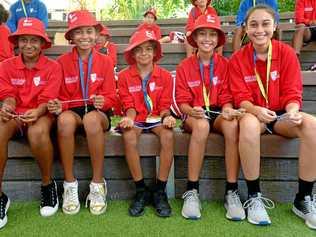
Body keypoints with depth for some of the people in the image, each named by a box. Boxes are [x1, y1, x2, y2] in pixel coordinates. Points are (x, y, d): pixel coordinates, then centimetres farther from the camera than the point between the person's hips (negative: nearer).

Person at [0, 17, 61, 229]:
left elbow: (47, 100, -7)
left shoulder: (52, 67, 0)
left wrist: (37, 112, -29)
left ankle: (48, 185, -12)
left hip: (40, 114, -2)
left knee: (38, 131, -39)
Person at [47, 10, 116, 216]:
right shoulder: (63, 61, 5)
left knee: (91, 119, -38)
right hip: (73, 110, 1)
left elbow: (111, 97, 3)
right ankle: (70, 184, -20)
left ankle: (98, 183, -22)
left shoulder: (105, 61, 5)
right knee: (65, 119, -36)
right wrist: (58, 105, -16)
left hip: (98, 112, -1)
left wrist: (103, 101, -19)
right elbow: (63, 97, 7)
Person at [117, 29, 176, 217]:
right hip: (136, 119, 0)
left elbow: (165, 105, 4)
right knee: (129, 137, -35)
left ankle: (160, 191, -21)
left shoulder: (165, 76, 6)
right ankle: (141, 191, -20)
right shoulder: (125, 76, 5)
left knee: (168, 135, -34)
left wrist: (166, 116, -18)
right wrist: (128, 117, -20)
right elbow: (129, 105, 2)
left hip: (157, 118, 1)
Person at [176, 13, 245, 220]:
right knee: (202, 125, -38)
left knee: (232, 124, -34)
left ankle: (232, 191, -26)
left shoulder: (225, 64, 5)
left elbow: (226, 98, 2)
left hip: (218, 113, 1)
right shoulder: (184, 66, 2)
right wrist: (192, 111, -23)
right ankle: (192, 191, -29)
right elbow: (182, 102, 0)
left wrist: (227, 110, -21)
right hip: (194, 115, -1)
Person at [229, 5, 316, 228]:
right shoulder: (238, 59, -3)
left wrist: (293, 111, -27)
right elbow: (241, 98, -7)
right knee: (249, 124, -38)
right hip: (253, 113, -1)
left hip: (281, 114, 2)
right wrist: (257, 110, -29)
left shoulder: (287, 53, -2)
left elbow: (292, 93, -4)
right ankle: (254, 197, -22)